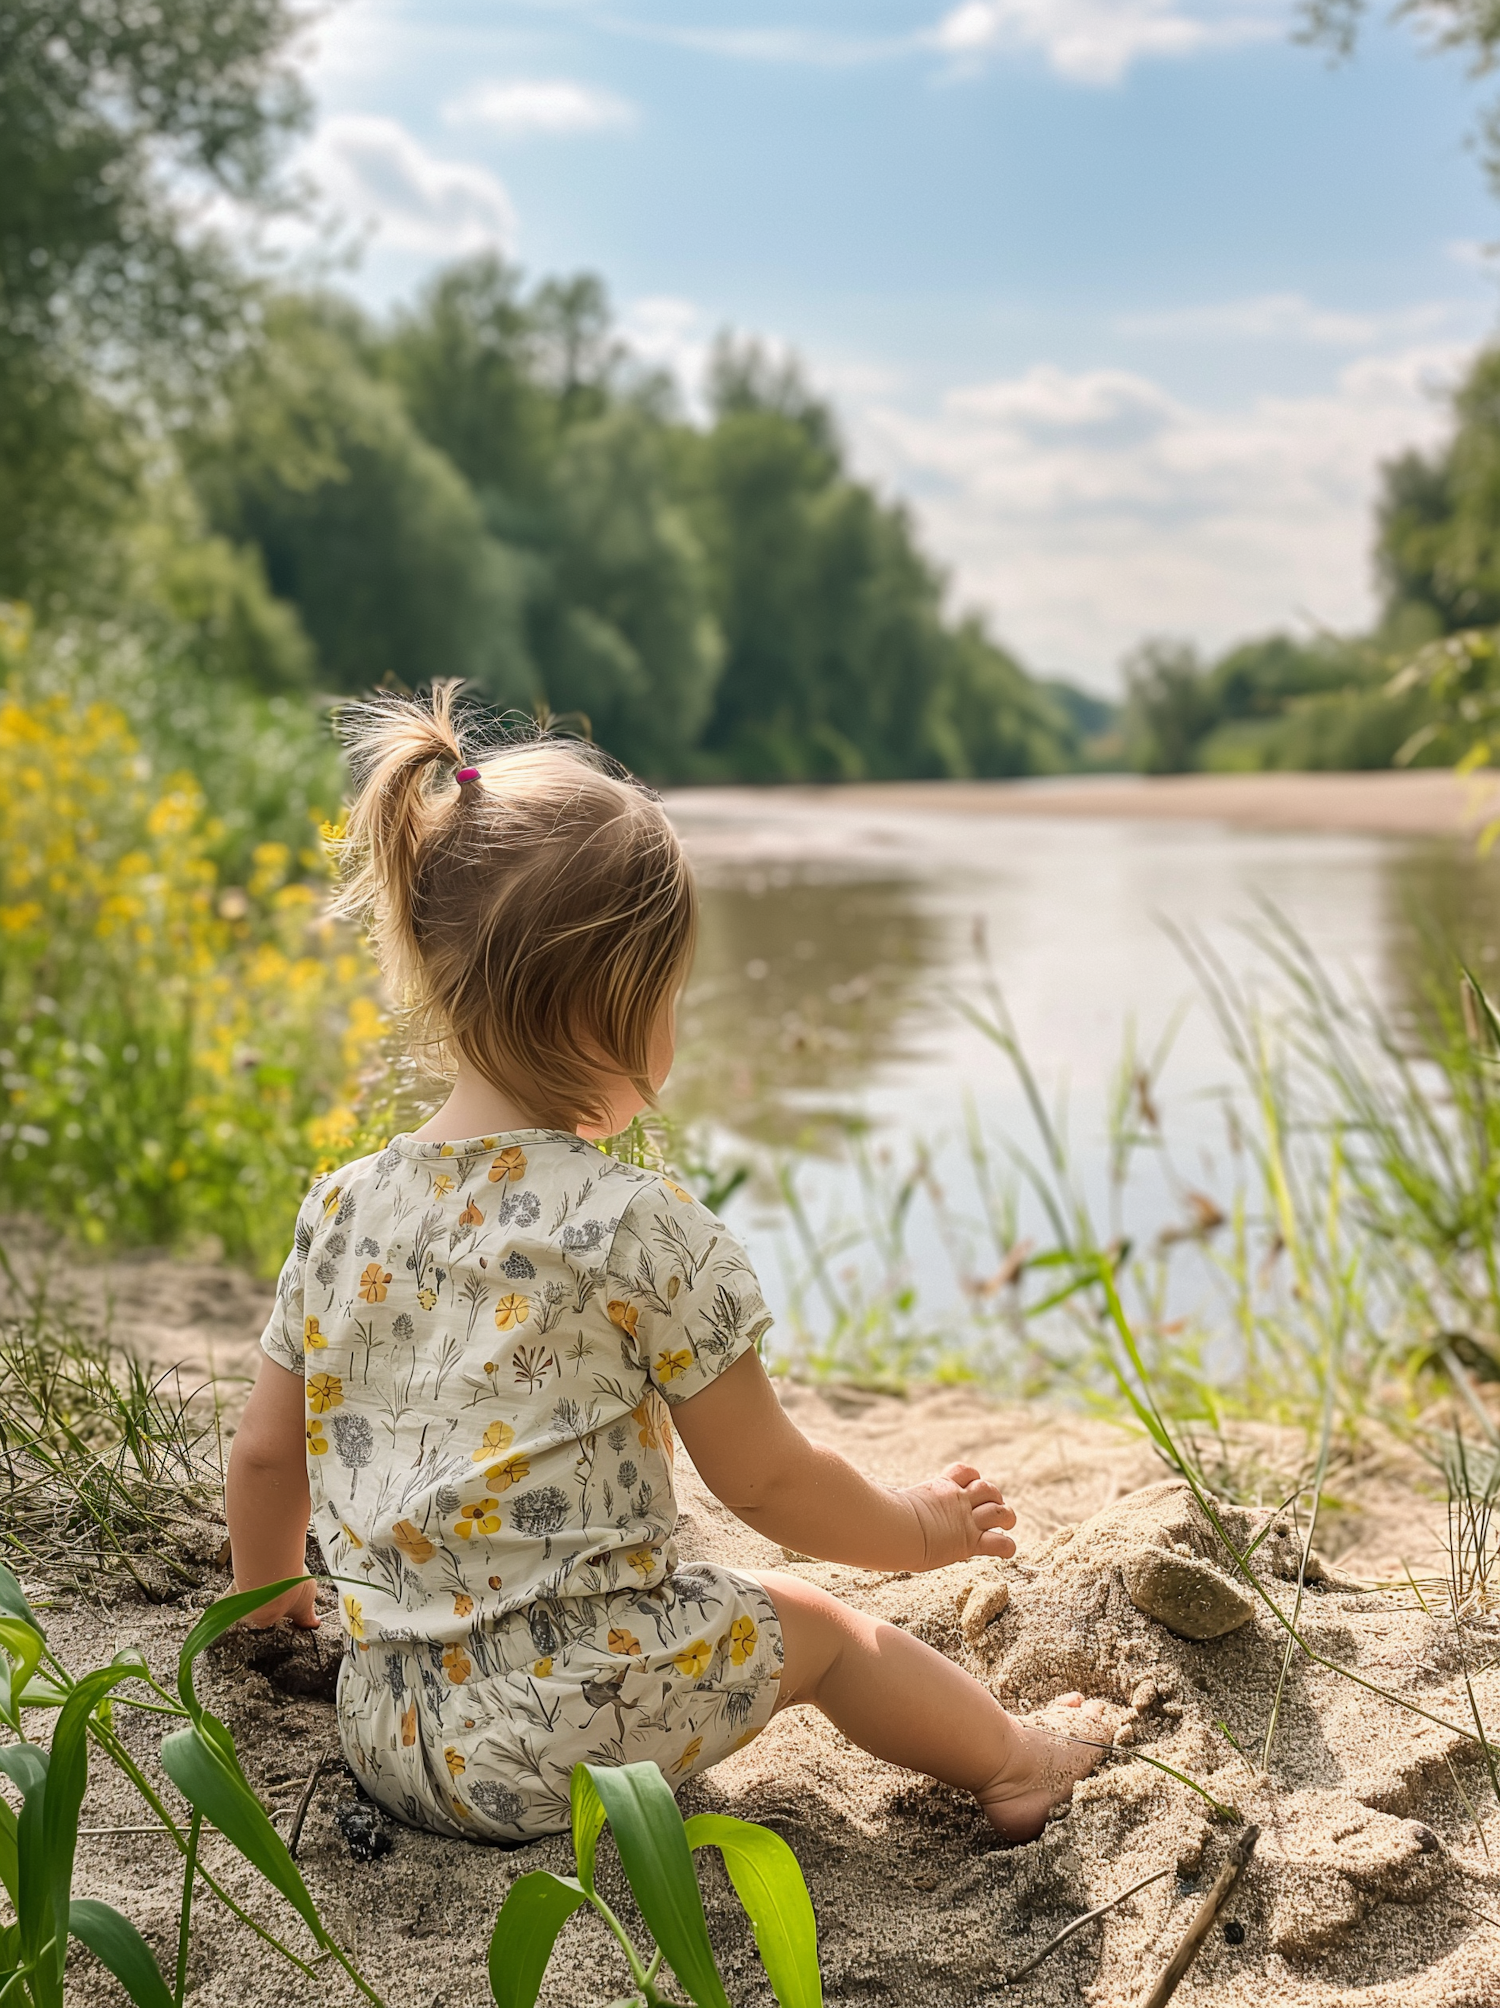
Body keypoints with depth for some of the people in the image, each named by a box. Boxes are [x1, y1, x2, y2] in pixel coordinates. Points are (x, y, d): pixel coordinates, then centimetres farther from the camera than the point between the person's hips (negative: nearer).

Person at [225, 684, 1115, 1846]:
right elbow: (766, 1480, -5)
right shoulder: (643, 1230, -14)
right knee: (812, 1626, 18)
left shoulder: (343, 1211, 2)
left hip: (386, 1735, 5)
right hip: (571, 1728, -5)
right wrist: (916, 1530, 14)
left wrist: (270, 1602, 33)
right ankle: (1011, 1761, 36)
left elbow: (264, 1455, 13)